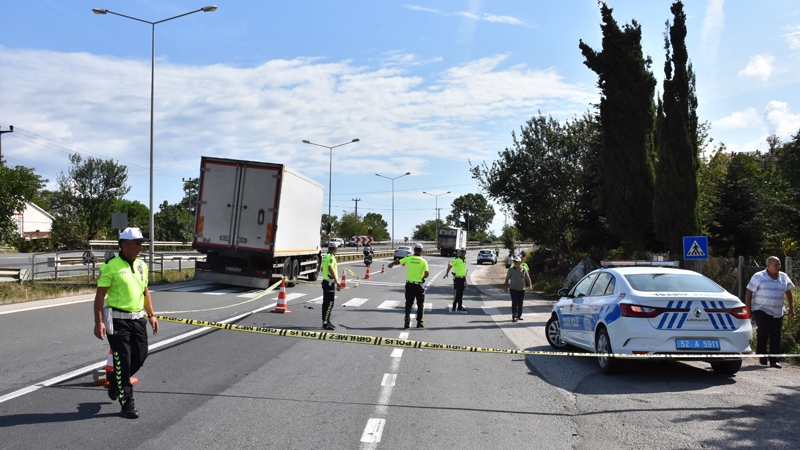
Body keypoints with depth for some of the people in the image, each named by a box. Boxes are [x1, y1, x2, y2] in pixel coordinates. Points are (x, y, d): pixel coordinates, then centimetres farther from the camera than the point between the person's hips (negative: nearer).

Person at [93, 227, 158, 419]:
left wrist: (151, 315, 16)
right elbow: (100, 295, -10)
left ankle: (114, 378, 38)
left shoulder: (141, 265, 11)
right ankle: (127, 403, 10)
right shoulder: (111, 266, -9)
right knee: (123, 361, -2)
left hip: (138, 319, 6)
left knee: (140, 358, 9)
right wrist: (98, 322, -15)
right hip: (118, 321, -6)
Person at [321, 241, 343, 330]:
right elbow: (330, 269, -28)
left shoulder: (325, 256, 14)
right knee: (329, 303, -9)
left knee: (326, 303, 14)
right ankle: (326, 323, -9)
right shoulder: (331, 257, -16)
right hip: (330, 283, -10)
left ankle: (325, 321, 21)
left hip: (325, 281, 10)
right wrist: (337, 281, -27)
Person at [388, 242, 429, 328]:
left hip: (409, 284, 1)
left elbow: (397, 262, 12)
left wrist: (391, 264, 33)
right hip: (419, 285, -1)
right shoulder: (423, 261, -8)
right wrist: (423, 277, 7)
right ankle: (420, 322, 14)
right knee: (420, 305, 11)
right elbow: (427, 273, -16)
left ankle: (407, 317, -5)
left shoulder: (408, 258, -3)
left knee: (408, 304, 13)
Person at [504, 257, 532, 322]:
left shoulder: (524, 270, 2)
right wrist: (505, 287, 2)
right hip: (513, 289, -2)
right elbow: (507, 279, 5)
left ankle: (519, 315, 23)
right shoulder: (511, 270, 0)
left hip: (522, 289, 2)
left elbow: (527, 278, 9)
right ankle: (514, 316, -11)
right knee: (514, 303, -9)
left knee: (520, 303, 10)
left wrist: (530, 285, 0)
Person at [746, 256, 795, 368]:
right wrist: (749, 310, -7)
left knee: (776, 336, 0)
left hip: (778, 312, 4)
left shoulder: (784, 277, 9)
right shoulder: (758, 277, -3)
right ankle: (761, 354, 2)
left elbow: (788, 293, 20)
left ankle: (774, 360, 8)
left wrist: (791, 308, 13)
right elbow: (749, 293, -3)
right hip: (761, 310, -4)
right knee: (763, 330, -19)